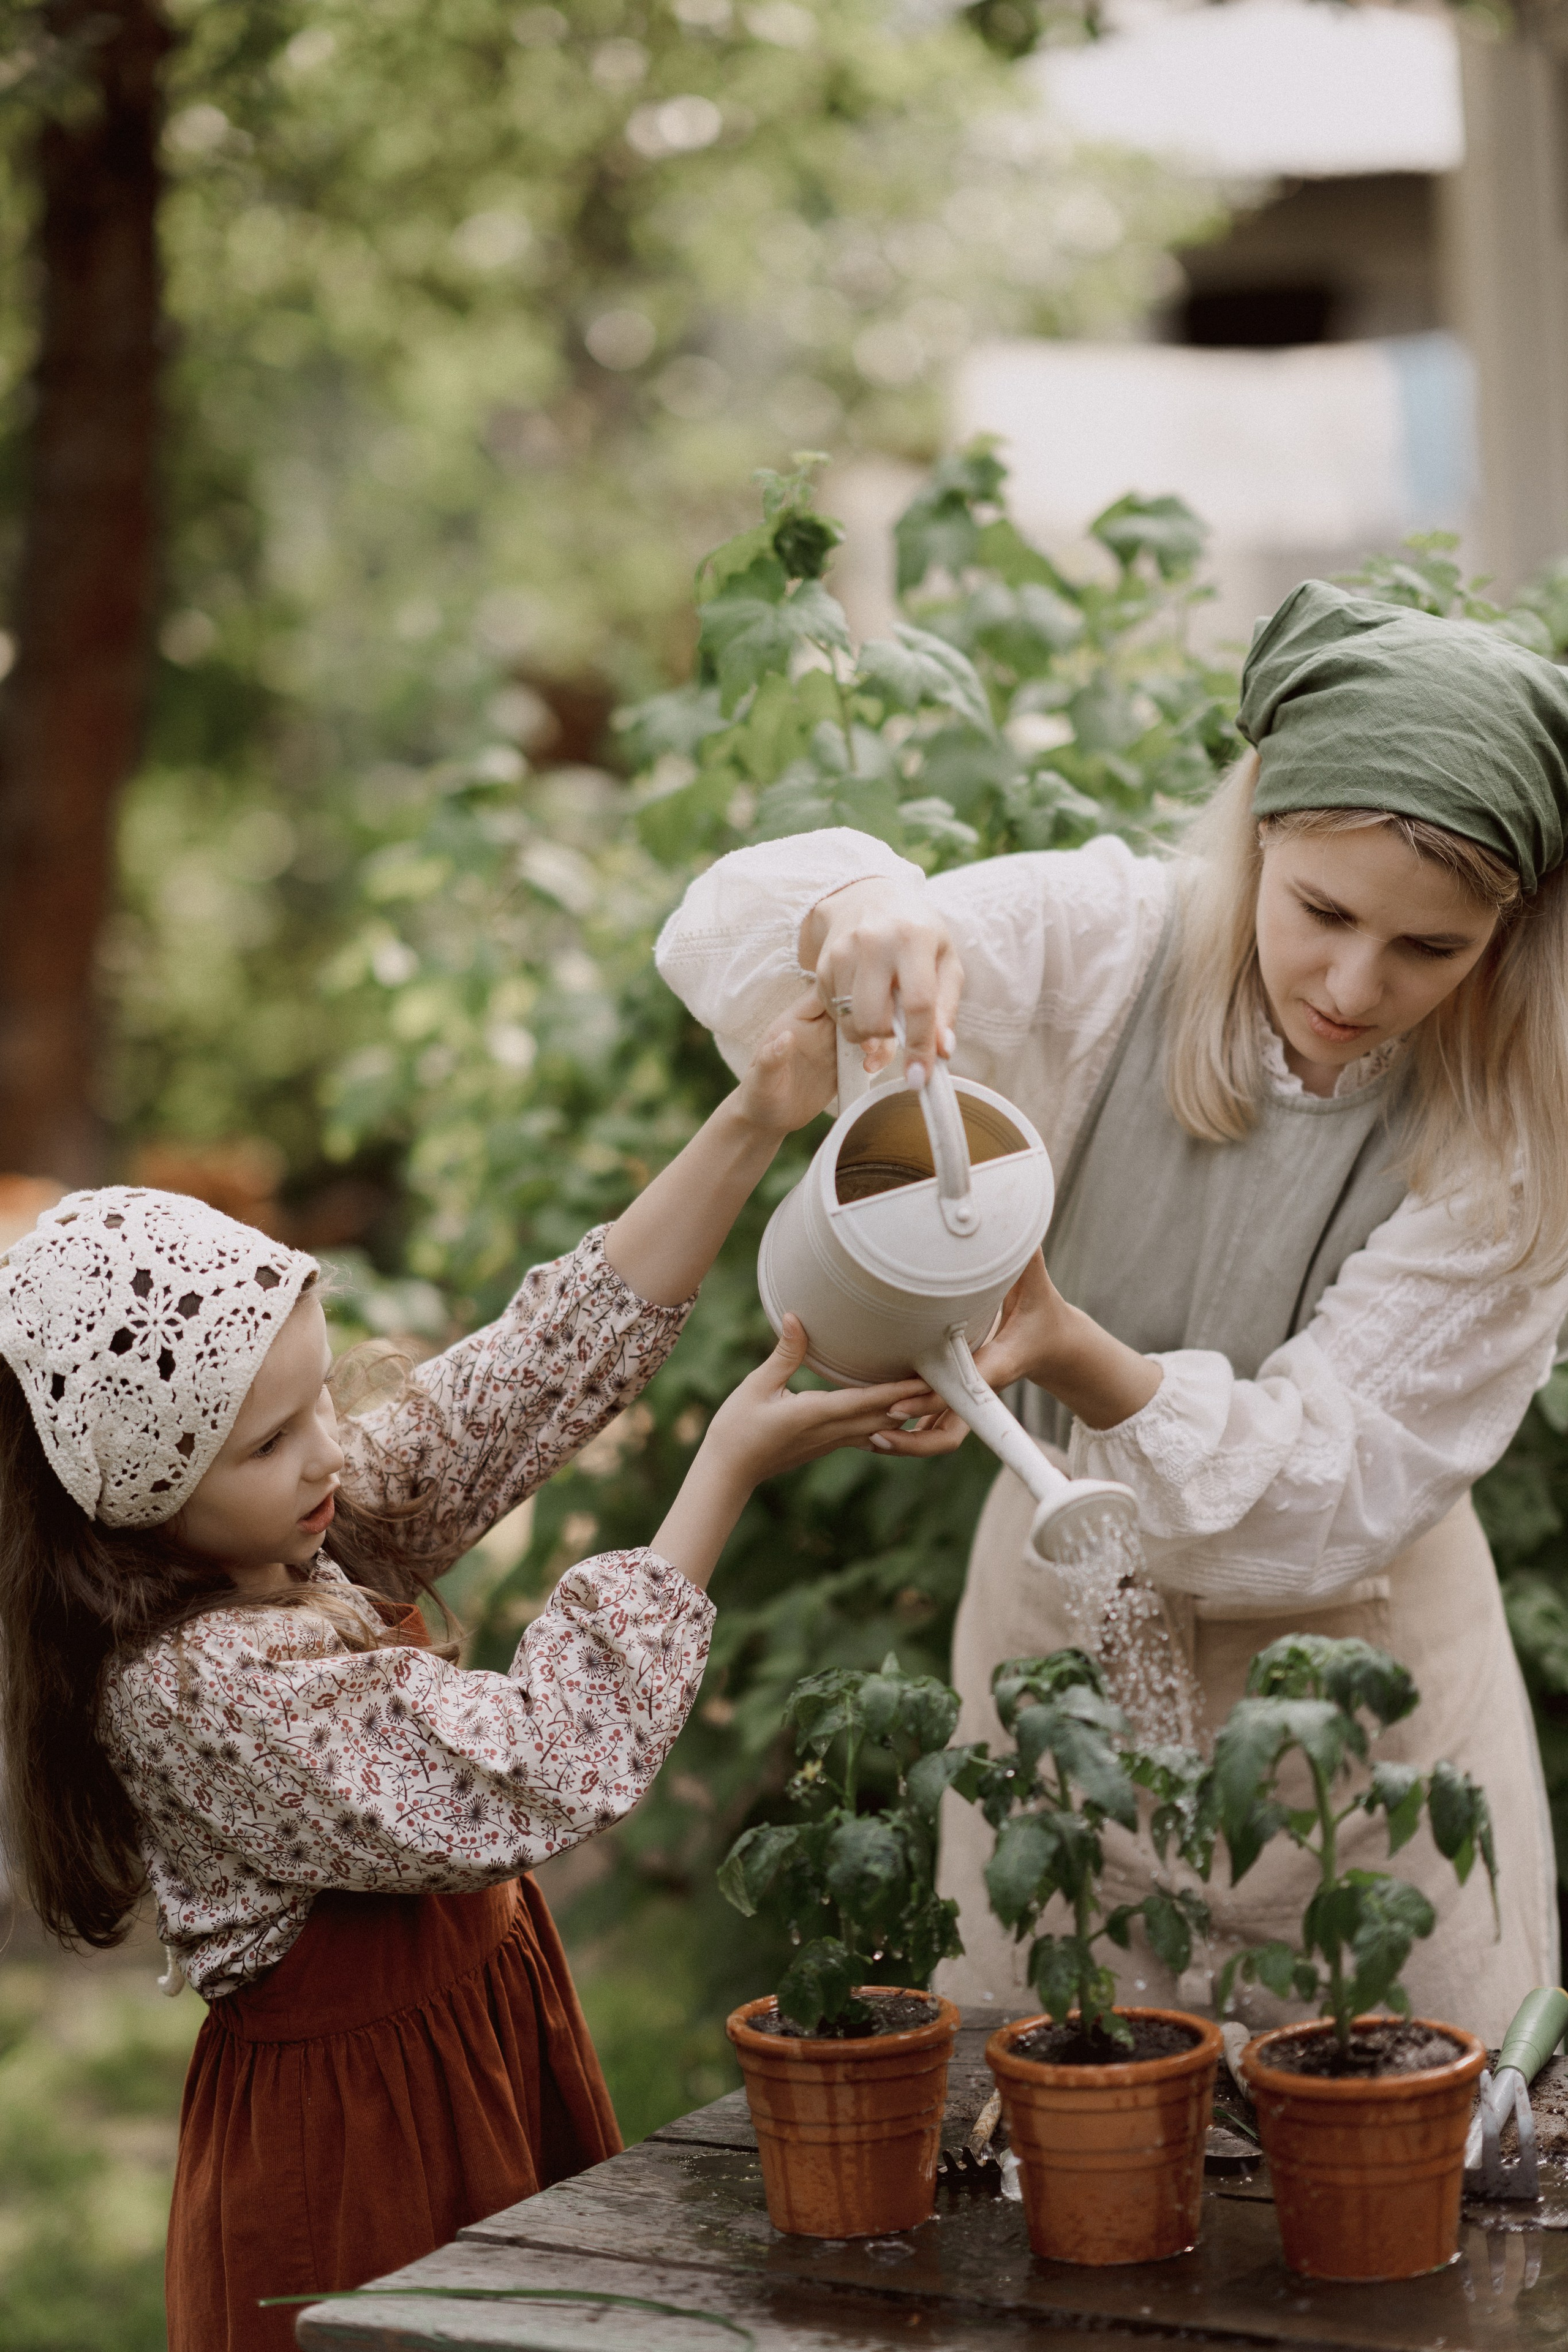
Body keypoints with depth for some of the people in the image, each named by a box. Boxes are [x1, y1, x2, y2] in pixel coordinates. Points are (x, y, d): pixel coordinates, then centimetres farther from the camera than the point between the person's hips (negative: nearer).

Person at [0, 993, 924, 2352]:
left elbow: (541, 1373, -4)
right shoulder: (192, 1691, -28)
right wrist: (730, 1469, -27)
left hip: (499, 2055, 8)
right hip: (357, 2135, -8)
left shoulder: (322, 1537, -3)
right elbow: (537, 1775, -30)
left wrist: (752, 1126, -12)